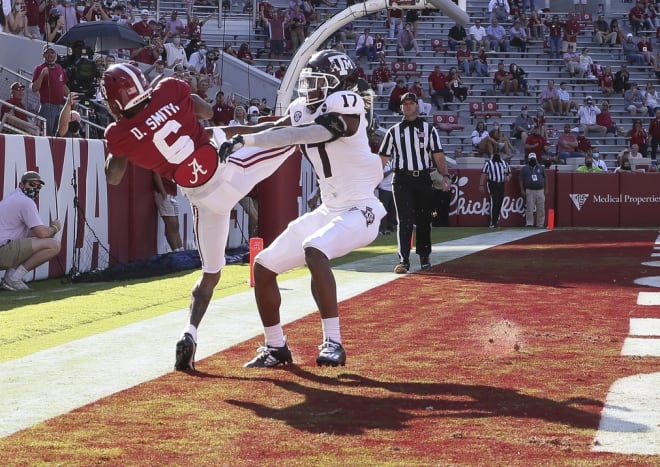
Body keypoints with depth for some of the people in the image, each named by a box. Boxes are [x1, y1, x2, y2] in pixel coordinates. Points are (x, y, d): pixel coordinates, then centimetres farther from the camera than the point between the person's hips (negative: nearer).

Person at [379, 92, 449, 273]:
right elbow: (383, 158, 7)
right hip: (402, 179, -1)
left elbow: (438, 156, 4)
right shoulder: (394, 131, 10)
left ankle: (424, 257, 20)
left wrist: (445, 175, -11)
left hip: (423, 179, 1)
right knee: (404, 219, -10)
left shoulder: (429, 129, 10)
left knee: (423, 220, 7)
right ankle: (403, 260, -13)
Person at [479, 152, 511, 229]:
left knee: (499, 204, 4)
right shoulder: (488, 163, 0)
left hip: (501, 185, 5)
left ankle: (496, 221, 14)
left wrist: (508, 177, -1)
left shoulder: (504, 163, 15)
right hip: (492, 184, -5)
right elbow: (484, 174, -4)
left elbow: (509, 173, 23)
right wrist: (481, 185, -10)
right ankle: (493, 223, -12)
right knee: (494, 202, -14)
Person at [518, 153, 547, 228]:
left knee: (541, 209, 2)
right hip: (530, 191, -2)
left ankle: (540, 224, 7)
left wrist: (546, 189, 8)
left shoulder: (540, 167, 13)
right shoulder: (524, 168, 6)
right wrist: (522, 190, -3)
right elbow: (521, 180, 5)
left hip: (540, 191, 2)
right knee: (529, 208, -7)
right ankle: (529, 223, -4)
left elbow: (545, 179, 14)